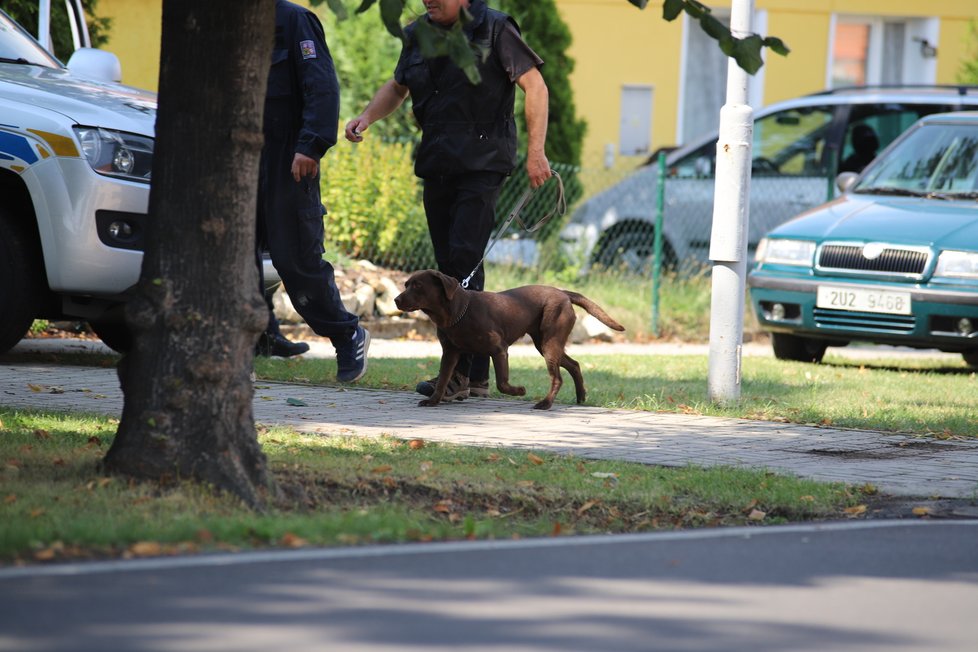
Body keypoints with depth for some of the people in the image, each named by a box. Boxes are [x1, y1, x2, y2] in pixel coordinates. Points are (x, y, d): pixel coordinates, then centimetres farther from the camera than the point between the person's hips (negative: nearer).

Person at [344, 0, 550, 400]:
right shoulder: (418, 35, 11)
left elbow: (535, 86, -5)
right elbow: (397, 87, 26)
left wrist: (536, 151, -11)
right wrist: (367, 117, 6)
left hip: (482, 163, -7)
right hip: (437, 164, 7)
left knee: (464, 259, -18)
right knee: (450, 264, 6)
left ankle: (459, 373, -20)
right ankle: (477, 375, 12)